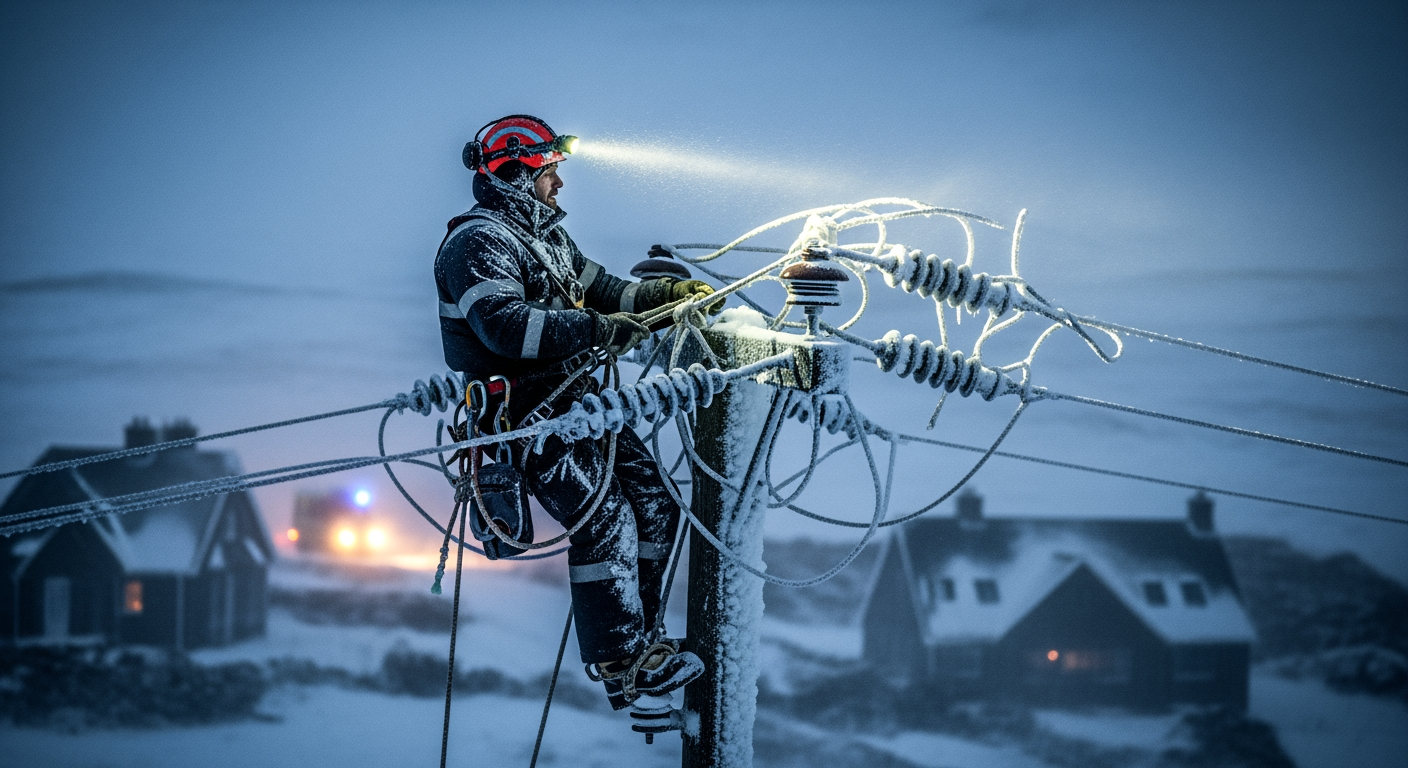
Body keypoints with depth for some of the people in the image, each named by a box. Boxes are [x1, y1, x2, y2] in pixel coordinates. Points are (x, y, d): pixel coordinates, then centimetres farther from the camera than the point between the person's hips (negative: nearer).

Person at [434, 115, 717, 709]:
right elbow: (506, 326, -28)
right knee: (605, 520, -19)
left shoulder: (545, 236, 20)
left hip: (573, 395, 10)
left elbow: (600, 290, 26)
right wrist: (602, 331, -30)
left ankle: (639, 639, 13)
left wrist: (668, 292, 11)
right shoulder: (477, 243, -13)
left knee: (654, 504, 2)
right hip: (522, 410, -10)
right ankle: (621, 667, -13)